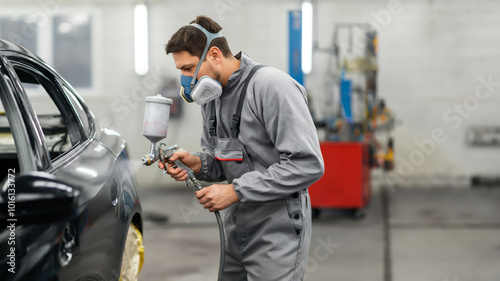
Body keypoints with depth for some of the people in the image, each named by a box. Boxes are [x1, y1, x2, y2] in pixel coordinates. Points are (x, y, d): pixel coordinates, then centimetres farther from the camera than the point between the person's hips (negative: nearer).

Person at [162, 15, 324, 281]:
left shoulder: (271, 85, -19)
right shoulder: (211, 94, 7)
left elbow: (308, 164, -25)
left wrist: (235, 191, -22)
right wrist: (197, 163, -6)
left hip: (276, 236, -8)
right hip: (235, 232, 8)